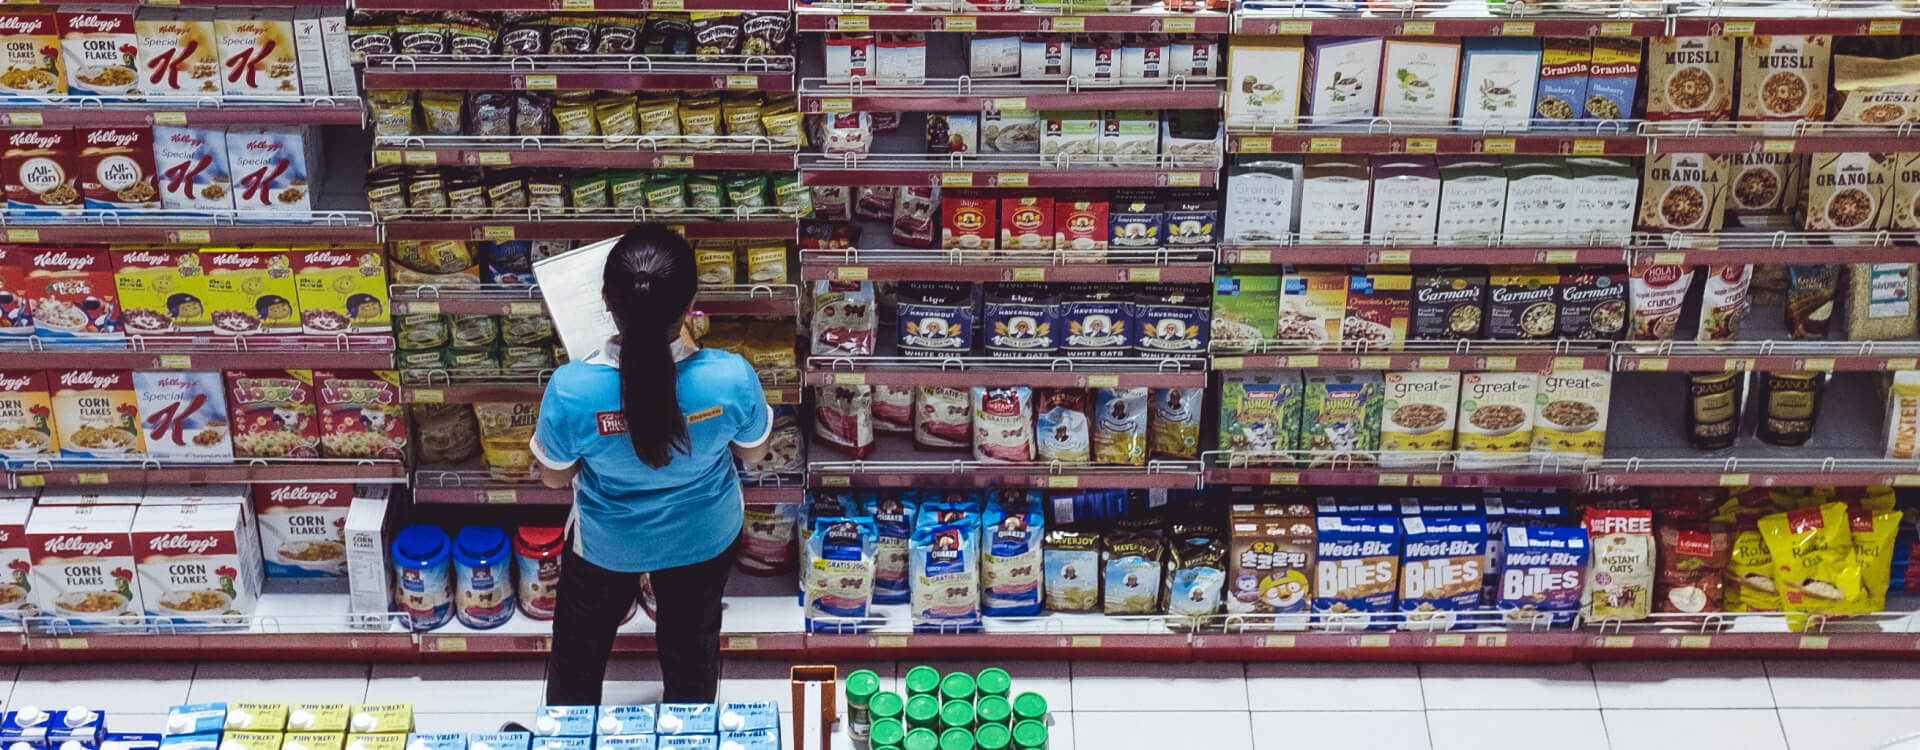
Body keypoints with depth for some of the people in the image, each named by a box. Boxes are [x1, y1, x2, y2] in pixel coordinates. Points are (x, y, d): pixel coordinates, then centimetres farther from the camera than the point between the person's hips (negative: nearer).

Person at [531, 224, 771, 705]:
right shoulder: (732, 378, -36)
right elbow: (753, 451, -12)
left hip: (607, 544, -1)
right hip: (703, 538, 1)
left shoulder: (571, 389, -37)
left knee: (580, 646, 30)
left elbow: (554, 477, -15)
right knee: (692, 640, 31)